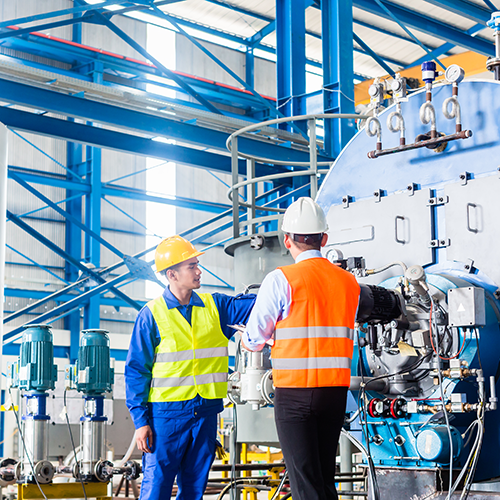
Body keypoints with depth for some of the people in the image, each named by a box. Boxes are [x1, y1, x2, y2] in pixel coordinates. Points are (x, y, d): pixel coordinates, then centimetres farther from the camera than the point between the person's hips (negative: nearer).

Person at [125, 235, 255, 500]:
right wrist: (140, 420, -8)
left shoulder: (214, 307, 8)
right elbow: (136, 370, -3)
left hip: (206, 412, 4)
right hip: (167, 413, -4)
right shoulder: (152, 315, -4)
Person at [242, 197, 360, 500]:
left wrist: (246, 339, 22)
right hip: (336, 390, 5)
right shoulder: (350, 282, 7)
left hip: (294, 391, -5)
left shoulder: (281, 279, -9)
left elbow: (254, 340, -3)